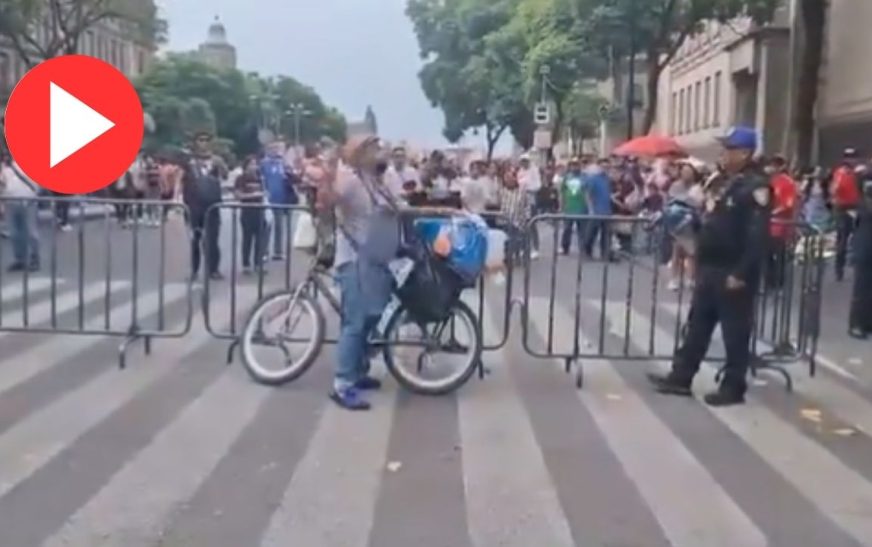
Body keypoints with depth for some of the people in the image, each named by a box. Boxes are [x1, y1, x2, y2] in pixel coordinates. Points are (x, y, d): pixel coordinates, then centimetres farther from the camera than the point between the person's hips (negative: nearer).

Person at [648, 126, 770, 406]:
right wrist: (699, 262, 15)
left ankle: (733, 388, 12)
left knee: (735, 331, 2)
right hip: (709, 269, 9)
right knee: (697, 326, 13)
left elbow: (757, 236, -20)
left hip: (733, 273, -9)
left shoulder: (755, 187, -14)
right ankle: (680, 378, 21)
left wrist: (742, 273, -23)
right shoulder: (721, 183, 14)